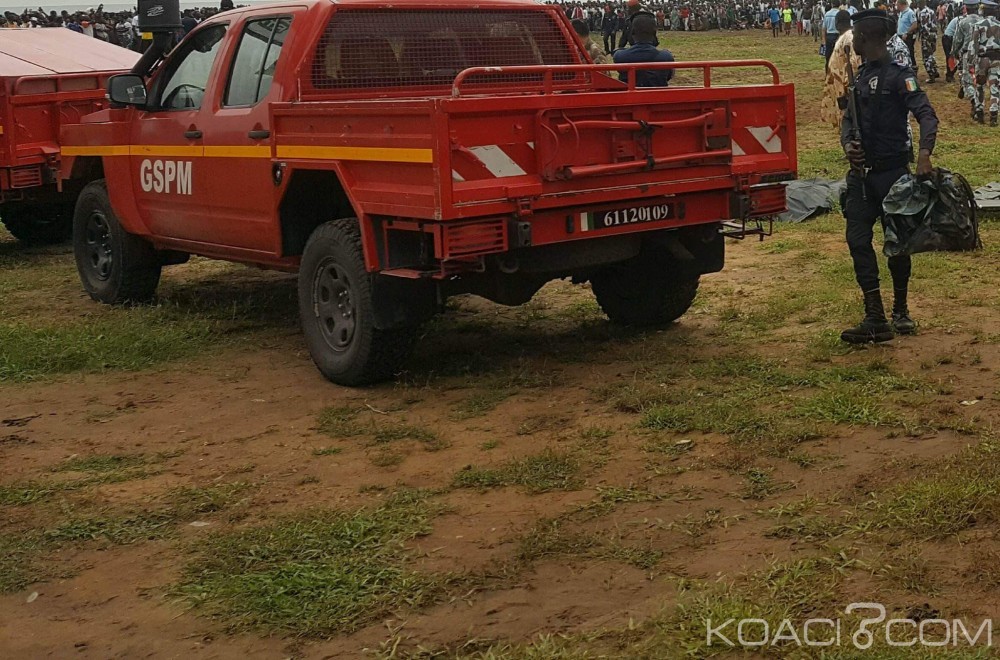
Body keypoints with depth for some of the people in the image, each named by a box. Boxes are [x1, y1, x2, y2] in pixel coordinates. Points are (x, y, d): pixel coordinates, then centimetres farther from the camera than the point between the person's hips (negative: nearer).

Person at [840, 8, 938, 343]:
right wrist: (847, 143, -8)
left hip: (891, 171, -7)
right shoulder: (860, 77, 12)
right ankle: (875, 319, 0)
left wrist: (924, 153, -38)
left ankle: (901, 311, 23)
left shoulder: (899, 75, -11)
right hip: (861, 174, 7)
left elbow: (926, 115, -21)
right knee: (858, 240, -2)